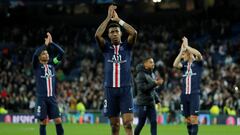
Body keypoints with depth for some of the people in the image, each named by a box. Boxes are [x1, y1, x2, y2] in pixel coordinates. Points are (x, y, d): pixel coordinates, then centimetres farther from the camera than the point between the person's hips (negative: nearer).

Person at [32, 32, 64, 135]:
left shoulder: (52, 64, 10)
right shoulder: (37, 66, 1)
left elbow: (61, 53, 0)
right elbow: (35, 54, -20)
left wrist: (51, 43, -5)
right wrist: (45, 44, -16)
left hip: (52, 97, 3)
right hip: (41, 98, -3)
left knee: (58, 120, -3)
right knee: (43, 121, 0)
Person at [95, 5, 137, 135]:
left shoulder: (126, 46, 6)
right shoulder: (106, 47, 8)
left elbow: (134, 33, -13)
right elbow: (97, 35, -12)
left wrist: (118, 19, -9)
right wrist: (109, 18, -11)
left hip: (125, 89, -1)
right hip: (110, 89, 1)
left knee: (128, 123, -12)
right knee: (114, 125, 5)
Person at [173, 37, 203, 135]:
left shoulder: (197, 63, 0)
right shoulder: (184, 64, 13)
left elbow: (199, 54, -21)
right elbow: (175, 64, -7)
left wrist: (186, 46, -15)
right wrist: (181, 50, -9)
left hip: (194, 94, -5)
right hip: (184, 94, 5)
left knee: (194, 118, -10)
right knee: (187, 119, 7)